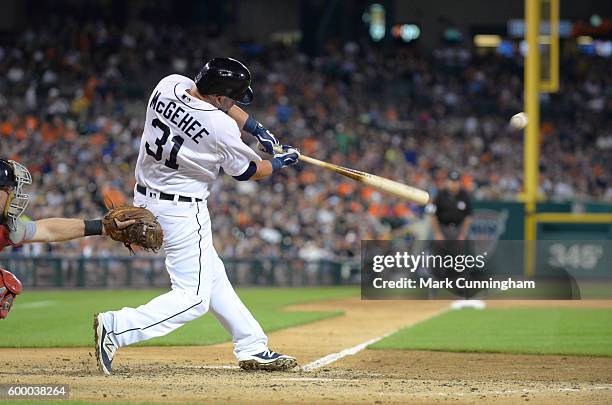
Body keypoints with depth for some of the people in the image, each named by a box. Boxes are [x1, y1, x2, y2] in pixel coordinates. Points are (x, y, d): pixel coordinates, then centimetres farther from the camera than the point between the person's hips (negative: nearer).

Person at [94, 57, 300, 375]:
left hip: (145, 199, 9)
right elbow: (247, 171, -3)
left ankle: (252, 348, 27)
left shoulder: (169, 86, -5)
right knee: (193, 298, -6)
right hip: (182, 210, -9)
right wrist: (278, 163, 17)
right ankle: (115, 328, -19)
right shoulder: (221, 127, -22)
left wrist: (256, 129, 15)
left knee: (211, 275, 18)